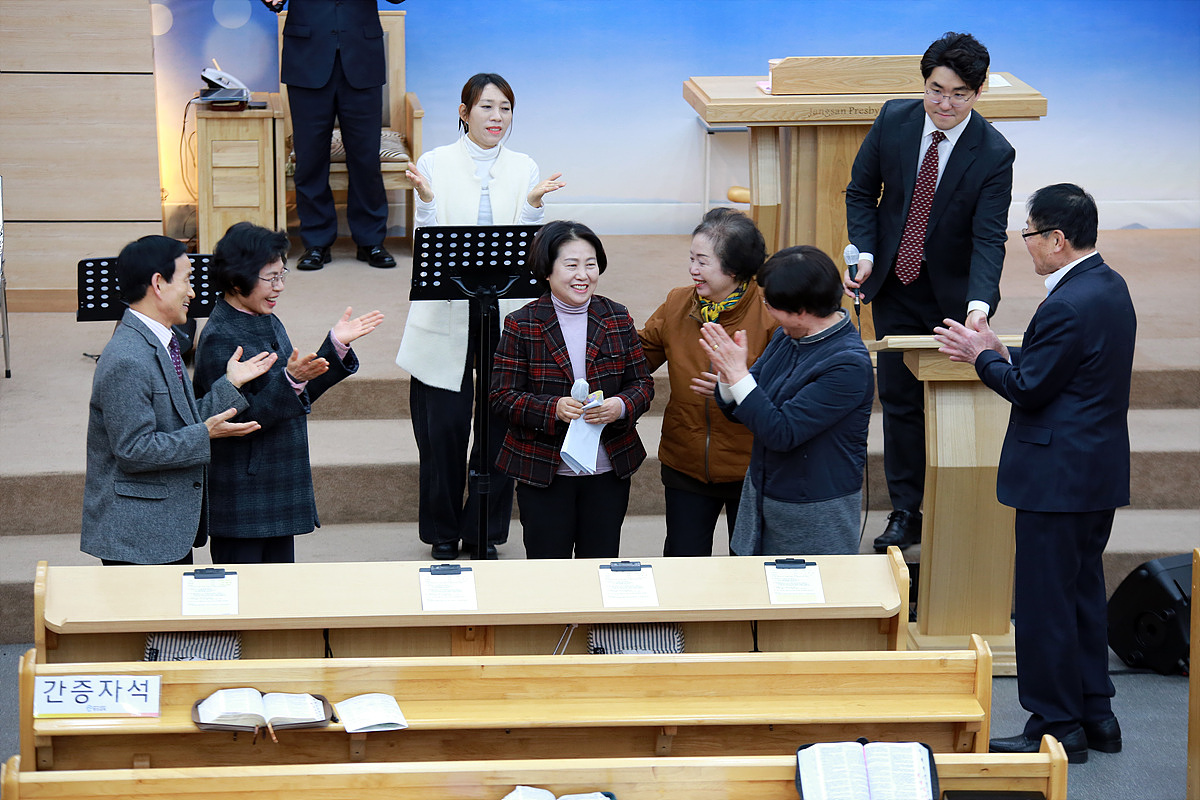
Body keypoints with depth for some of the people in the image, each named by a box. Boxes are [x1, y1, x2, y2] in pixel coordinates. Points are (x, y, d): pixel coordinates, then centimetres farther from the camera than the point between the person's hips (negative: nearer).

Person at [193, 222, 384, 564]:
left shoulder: (267, 323, 10)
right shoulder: (220, 339, -18)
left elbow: (297, 400, 17)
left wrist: (336, 345, 11)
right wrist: (291, 380, -34)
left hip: (280, 494, 9)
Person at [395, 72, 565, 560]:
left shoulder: (524, 169, 6)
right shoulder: (435, 164, 1)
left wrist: (533, 204, -16)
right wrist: (427, 199, -21)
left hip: (506, 316, 2)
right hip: (446, 316, -2)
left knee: (501, 426, 2)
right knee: (444, 426, 1)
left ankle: (485, 530, 17)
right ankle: (443, 532, 17)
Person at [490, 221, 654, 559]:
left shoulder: (617, 319, 4)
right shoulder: (522, 325, -5)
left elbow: (643, 383, 7)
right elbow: (502, 397, -7)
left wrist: (622, 406, -16)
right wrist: (553, 408, -24)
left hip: (608, 470, 3)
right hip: (543, 472, -3)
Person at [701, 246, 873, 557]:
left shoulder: (849, 364, -24)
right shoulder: (788, 337, 1)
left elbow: (782, 433, -25)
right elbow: (740, 411, 7)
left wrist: (738, 373, -23)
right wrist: (727, 375, -14)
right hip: (762, 494, 8)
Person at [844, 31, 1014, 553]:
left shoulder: (994, 154, -18)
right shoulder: (894, 120, -8)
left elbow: (989, 238, -23)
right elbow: (861, 191, 5)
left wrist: (979, 304, -37)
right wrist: (865, 253, -9)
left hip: (954, 294, -3)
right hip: (896, 289, 3)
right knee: (899, 400, 6)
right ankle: (905, 514, 15)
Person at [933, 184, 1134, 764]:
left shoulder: (1068, 305, -23)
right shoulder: (1109, 286, 9)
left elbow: (1029, 389, -18)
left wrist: (983, 356, -3)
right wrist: (998, 352, 8)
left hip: (1058, 476, -10)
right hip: (1099, 472, 10)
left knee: (1045, 601, -1)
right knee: (1084, 590, 18)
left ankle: (1057, 726, 6)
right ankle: (1095, 713, 25)